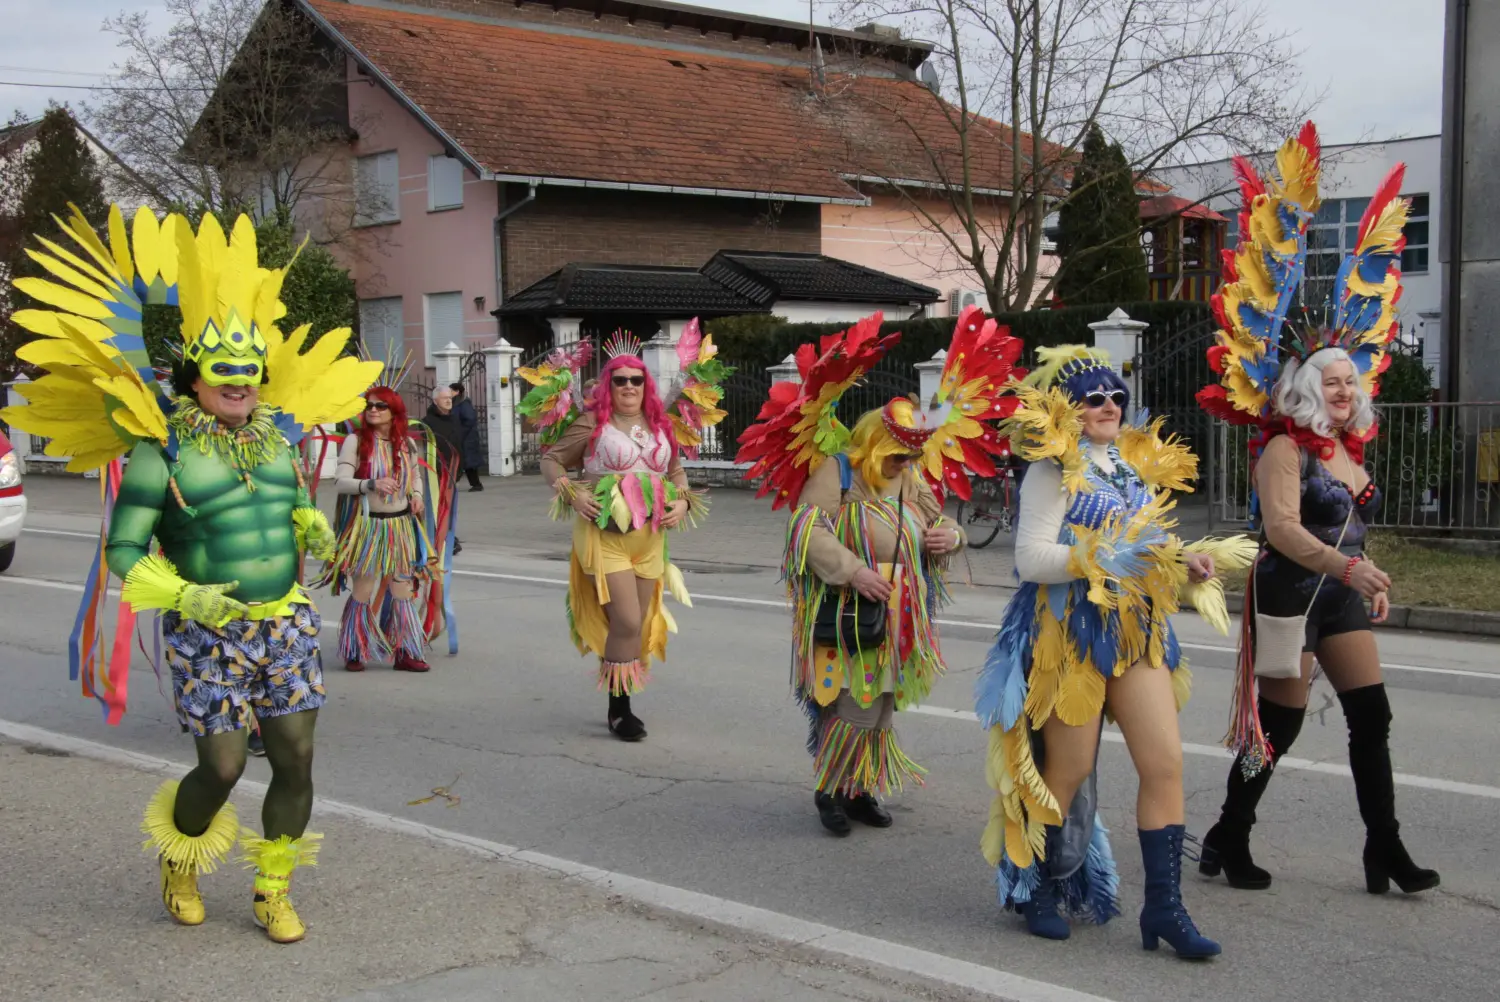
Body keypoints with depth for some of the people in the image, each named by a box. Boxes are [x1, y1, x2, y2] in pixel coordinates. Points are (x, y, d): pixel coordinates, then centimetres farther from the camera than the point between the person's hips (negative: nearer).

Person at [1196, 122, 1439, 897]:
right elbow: (1283, 528, -27)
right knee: (1280, 722, -2)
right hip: (1290, 593, -8)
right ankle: (1227, 841, 13)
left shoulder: (1348, 450, 12)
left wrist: (1367, 579, 22)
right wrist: (1350, 568, -37)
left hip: (1338, 595, 8)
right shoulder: (1284, 448, -14)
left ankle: (1385, 849, 9)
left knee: (1371, 714, 3)